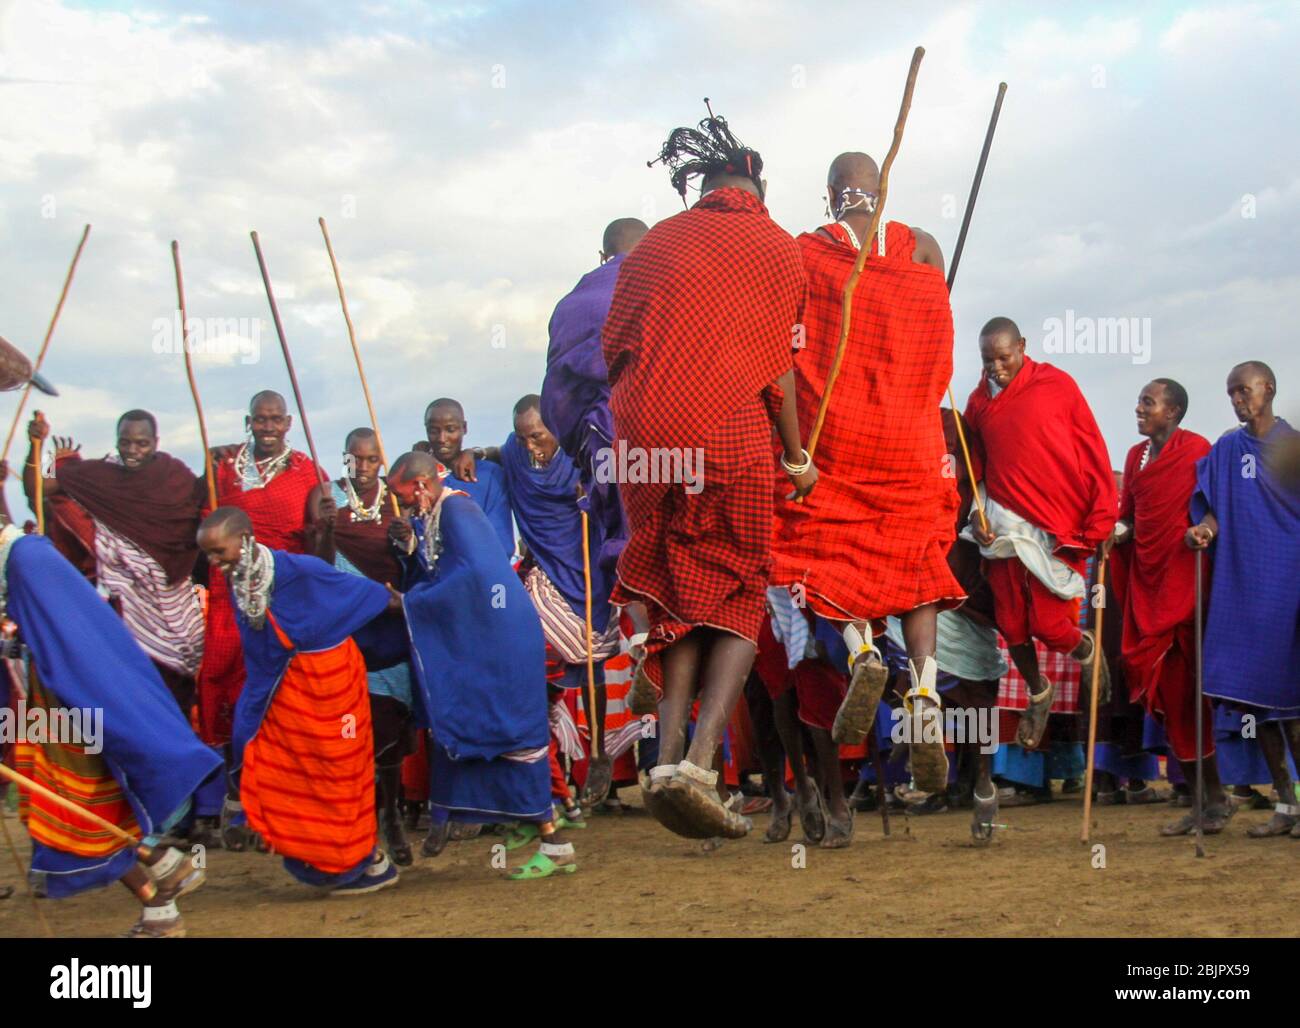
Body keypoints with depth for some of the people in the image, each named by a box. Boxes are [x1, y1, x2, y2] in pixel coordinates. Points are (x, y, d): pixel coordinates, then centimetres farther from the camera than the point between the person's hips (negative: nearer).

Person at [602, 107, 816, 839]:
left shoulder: (655, 242, 16)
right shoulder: (777, 248, 8)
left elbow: (614, 350, 11)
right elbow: (778, 366, 2)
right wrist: (796, 457, 10)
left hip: (646, 438, 3)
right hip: (733, 436, -3)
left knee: (681, 592, 13)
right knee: (740, 596, 5)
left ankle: (669, 755, 2)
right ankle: (703, 758, -12)